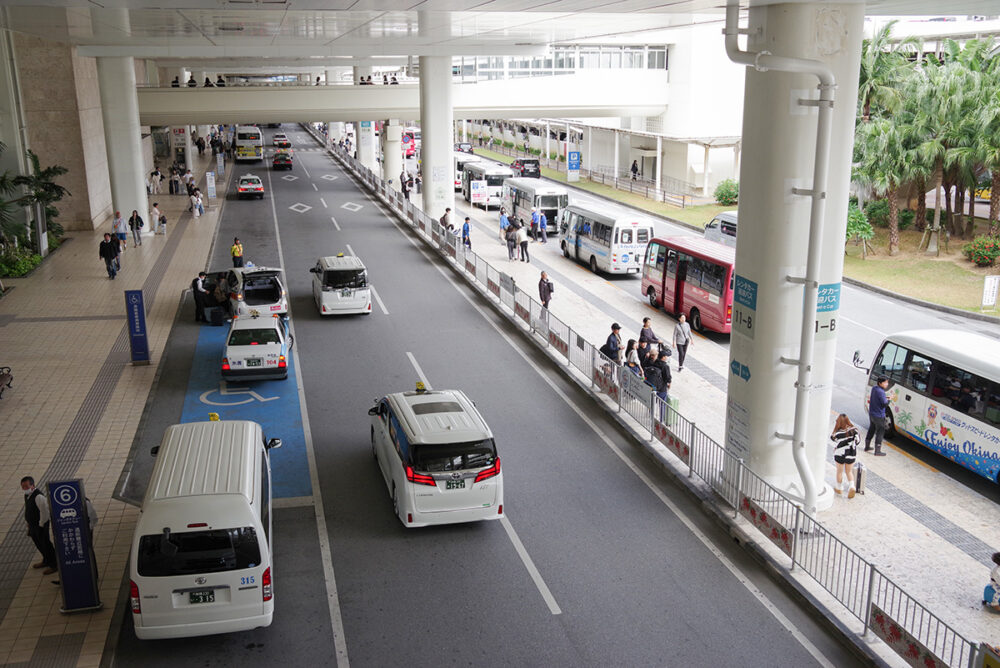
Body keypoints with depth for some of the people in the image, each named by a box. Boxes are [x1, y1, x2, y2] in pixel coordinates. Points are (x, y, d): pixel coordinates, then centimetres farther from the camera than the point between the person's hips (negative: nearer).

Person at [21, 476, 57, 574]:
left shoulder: (38, 496, -27)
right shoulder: (27, 495, 3)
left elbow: (44, 511, -25)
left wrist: (41, 525, -19)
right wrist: (27, 523, 14)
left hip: (40, 525, -9)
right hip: (32, 524, 9)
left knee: (45, 544, 2)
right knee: (37, 543, 23)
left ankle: (53, 565, 17)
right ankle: (46, 561, 43)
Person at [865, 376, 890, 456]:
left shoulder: (874, 388, 4)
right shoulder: (880, 392, -24)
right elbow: (885, 404, -26)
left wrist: (885, 398, 3)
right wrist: (888, 399, -7)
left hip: (871, 413, 9)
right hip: (879, 416, -9)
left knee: (871, 430, 22)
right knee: (880, 432, 1)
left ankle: (867, 447, 33)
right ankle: (877, 451, 4)